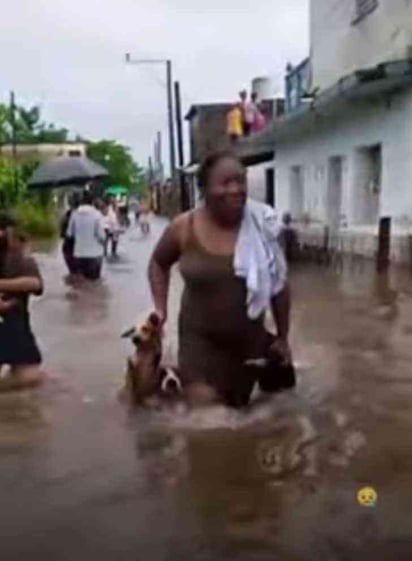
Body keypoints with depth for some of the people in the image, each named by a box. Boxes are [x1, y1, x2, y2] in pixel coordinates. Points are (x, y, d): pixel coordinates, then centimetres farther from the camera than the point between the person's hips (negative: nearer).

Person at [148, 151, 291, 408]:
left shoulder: (262, 227, -11)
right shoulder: (184, 228, -12)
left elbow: (279, 285, 1)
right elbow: (159, 263, 9)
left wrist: (283, 338, 5)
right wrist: (161, 309, -1)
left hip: (249, 339, 2)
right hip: (201, 338, -1)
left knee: (238, 409, 17)